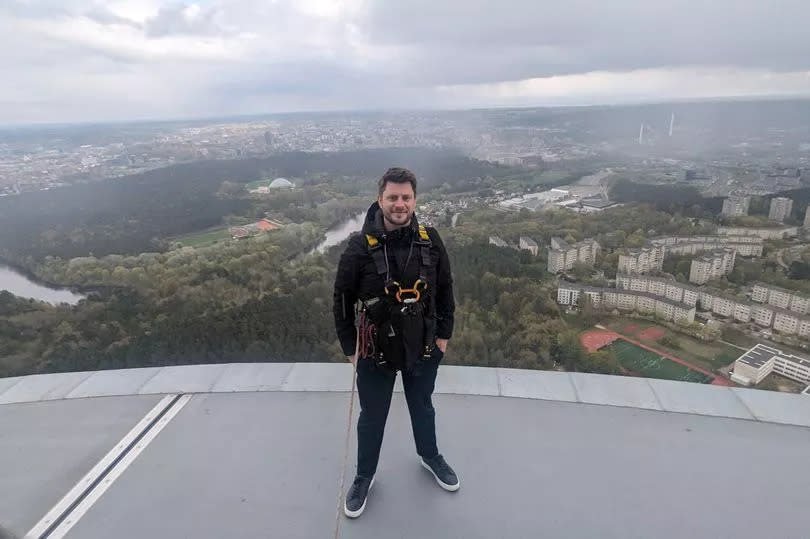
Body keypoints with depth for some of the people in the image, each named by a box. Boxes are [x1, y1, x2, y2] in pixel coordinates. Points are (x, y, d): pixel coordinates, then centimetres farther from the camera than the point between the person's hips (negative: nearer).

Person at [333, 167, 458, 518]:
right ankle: (364, 476, 43)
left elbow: (445, 289, 3)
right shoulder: (360, 246, -17)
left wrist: (444, 334, 4)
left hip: (423, 348, 3)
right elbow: (342, 300, -8)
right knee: (372, 418, 17)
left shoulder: (430, 240, -9)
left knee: (423, 408, 26)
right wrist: (350, 347, -5)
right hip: (375, 352, -2)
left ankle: (430, 457, 54)